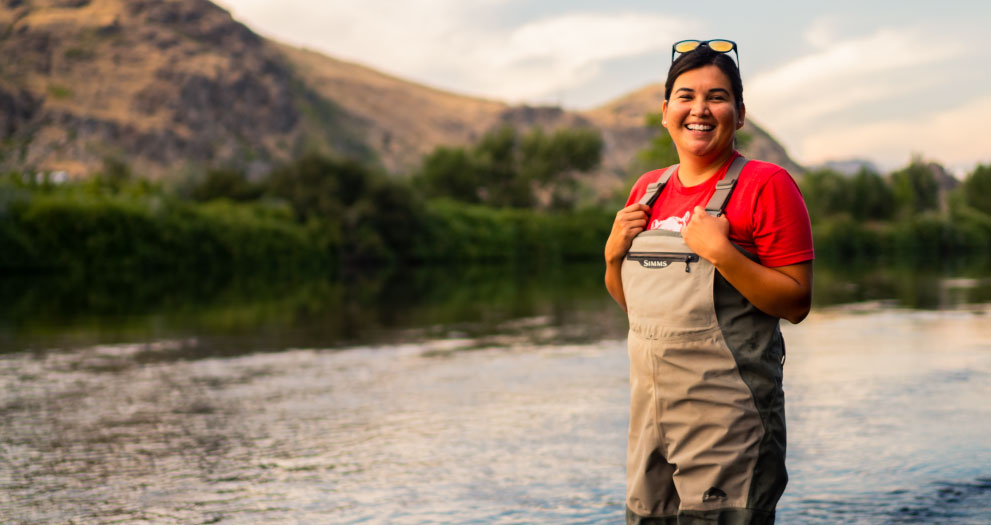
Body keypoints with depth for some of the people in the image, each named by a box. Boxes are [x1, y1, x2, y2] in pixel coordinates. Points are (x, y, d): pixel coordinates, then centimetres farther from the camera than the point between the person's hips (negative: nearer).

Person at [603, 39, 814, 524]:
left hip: (728, 415, -6)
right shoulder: (648, 189, 12)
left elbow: (797, 304, -12)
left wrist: (720, 252, -21)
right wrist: (613, 252, 2)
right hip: (651, 409, 6)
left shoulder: (766, 185, -7)